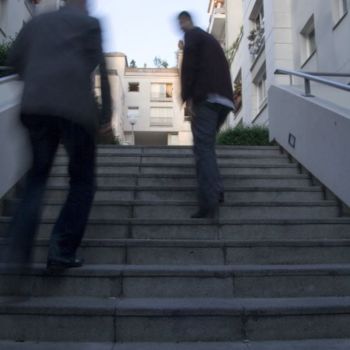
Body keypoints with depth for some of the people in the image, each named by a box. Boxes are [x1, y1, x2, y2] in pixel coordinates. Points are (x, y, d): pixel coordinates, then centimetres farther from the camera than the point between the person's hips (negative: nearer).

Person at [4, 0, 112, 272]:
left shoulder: (36, 22, 23)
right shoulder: (90, 22, 11)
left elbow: (14, 61, 19)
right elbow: (98, 70, 3)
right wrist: (106, 114, 5)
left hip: (35, 107, 4)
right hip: (75, 108, -4)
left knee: (37, 176, 15)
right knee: (82, 181, 8)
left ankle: (18, 249, 3)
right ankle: (62, 252, 1)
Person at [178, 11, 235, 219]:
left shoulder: (192, 35, 10)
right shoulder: (211, 39, 34)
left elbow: (189, 64, -7)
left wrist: (187, 96, -12)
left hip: (207, 97, -8)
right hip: (224, 98, 8)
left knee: (203, 148, -12)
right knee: (207, 146, 17)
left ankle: (209, 205, -19)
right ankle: (216, 192, 8)